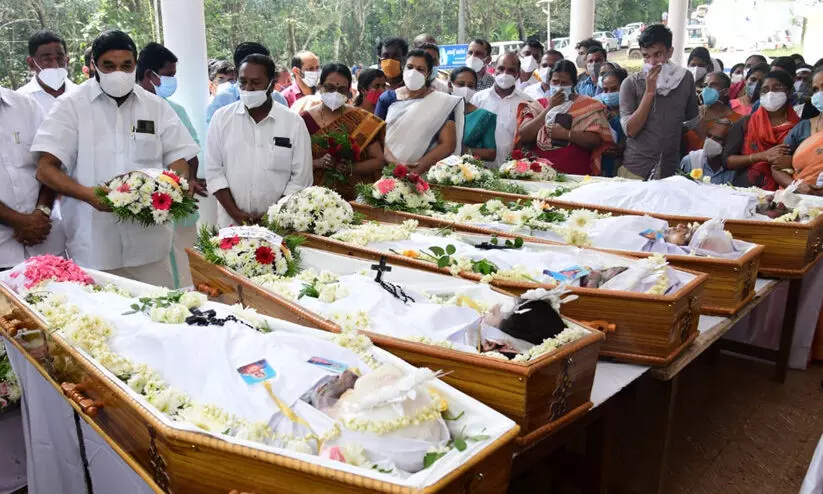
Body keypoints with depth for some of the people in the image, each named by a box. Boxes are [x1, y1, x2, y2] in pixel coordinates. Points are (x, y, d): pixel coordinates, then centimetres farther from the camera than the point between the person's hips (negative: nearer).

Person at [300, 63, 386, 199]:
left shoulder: (361, 119, 3)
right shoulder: (304, 120, 4)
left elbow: (379, 160, 3)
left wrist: (351, 168, -12)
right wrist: (318, 163, -13)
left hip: (354, 197, 0)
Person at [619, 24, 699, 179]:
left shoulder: (685, 78, 3)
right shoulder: (631, 83, -4)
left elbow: (692, 120, 14)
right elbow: (630, 130, -11)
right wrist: (649, 92, -15)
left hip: (672, 171, 2)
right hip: (635, 171, -2)